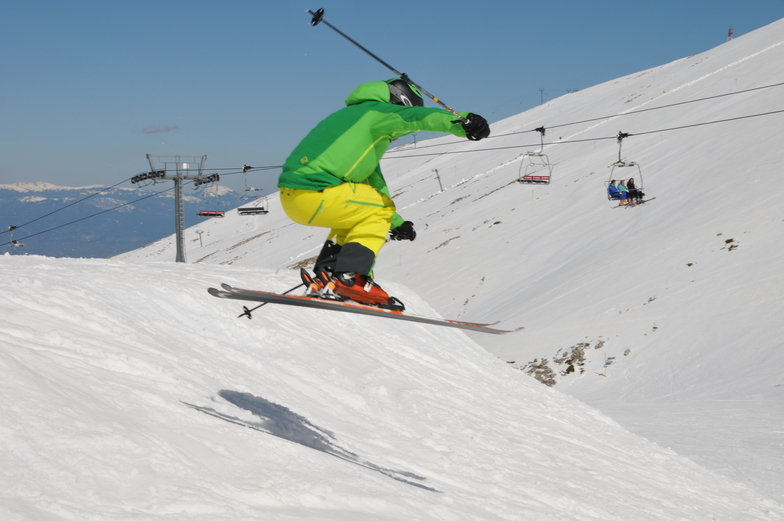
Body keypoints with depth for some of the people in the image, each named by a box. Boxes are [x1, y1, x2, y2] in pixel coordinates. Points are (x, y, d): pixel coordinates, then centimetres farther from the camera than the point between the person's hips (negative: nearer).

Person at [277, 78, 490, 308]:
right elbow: (419, 117, -16)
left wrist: (395, 222, 30)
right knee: (379, 209, 7)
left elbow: (372, 181, 33)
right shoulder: (377, 111, 4)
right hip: (312, 194, -9)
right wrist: (464, 122, -29)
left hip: (291, 195, 9)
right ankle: (348, 275, -9)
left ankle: (328, 273, 13)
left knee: (356, 211, 29)